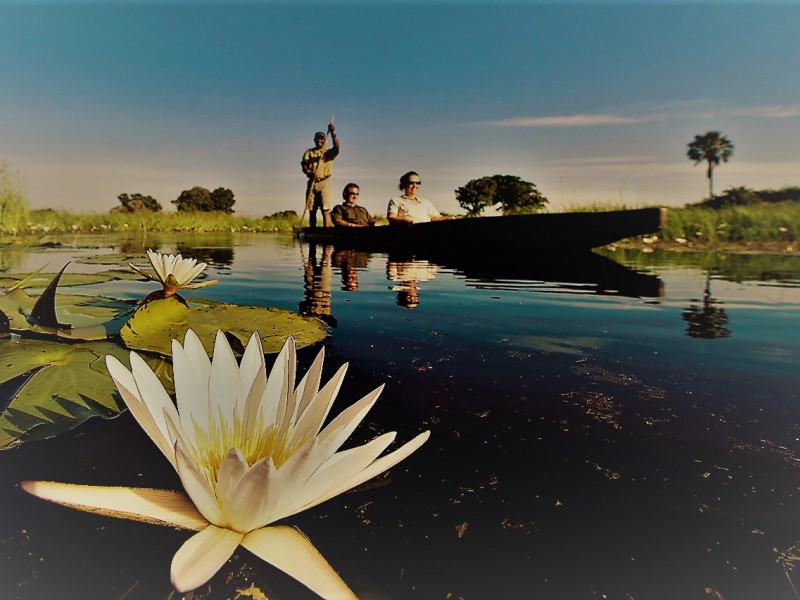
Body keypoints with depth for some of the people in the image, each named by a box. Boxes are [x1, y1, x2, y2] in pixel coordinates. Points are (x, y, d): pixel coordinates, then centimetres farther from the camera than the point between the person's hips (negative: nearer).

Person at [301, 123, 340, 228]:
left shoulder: (328, 152, 9)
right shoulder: (308, 152, 16)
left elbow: (336, 148, -13)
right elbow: (303, 166, 3)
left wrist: (332, 133, -25)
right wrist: (309, 172, -19)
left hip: (324, 183, -3)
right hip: (312, 183, 3)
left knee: (326, 211, -12)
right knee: (311, 211, 5)